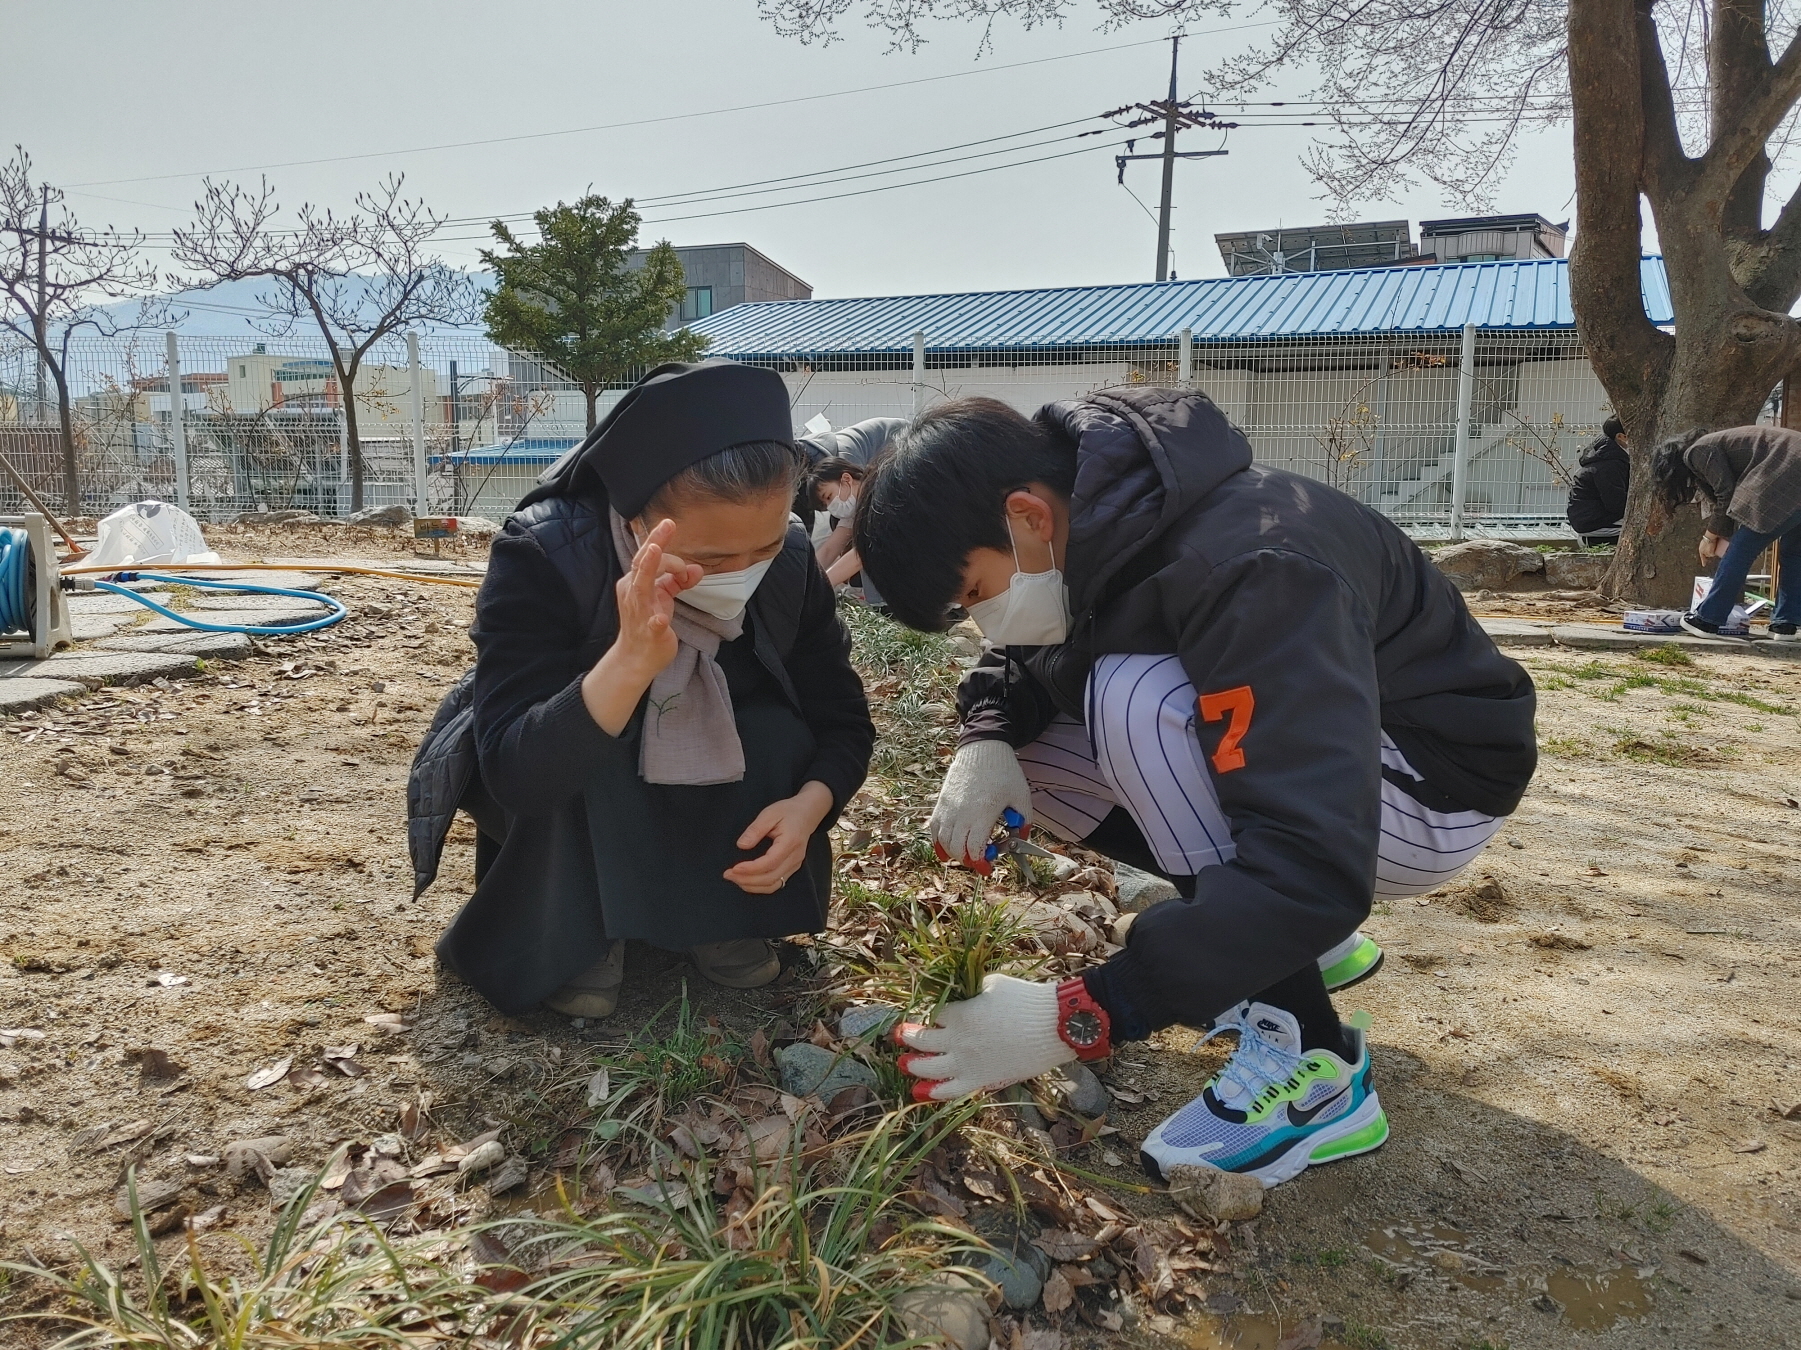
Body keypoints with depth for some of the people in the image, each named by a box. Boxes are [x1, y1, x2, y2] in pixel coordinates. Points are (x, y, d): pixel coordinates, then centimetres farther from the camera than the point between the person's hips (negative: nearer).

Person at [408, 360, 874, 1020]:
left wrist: (808, 806, -33)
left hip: (691, 793, 3)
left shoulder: (789, 564, -22)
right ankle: (573, 933, -9)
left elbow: (843, 722, -11)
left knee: (777, 736, -26)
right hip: (556, 800, -3)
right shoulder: (543, 557, -33)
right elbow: (518, 773, -42)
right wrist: (632, 660, -58)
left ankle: (721, 911, -2)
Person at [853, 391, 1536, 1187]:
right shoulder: (1092, 528, -10)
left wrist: (1076, 1018, -40)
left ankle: (1309, 1065, -20)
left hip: (1430, 791, -8)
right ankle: (1289, 940, 8)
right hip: (1283, 752, 8)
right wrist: (984, 741, -17)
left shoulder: (1249, 570, -34)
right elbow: (1021, 665, 7)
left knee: (1134, 699, -32)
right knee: (1021, 751, -4)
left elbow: (1312, 864, -41)